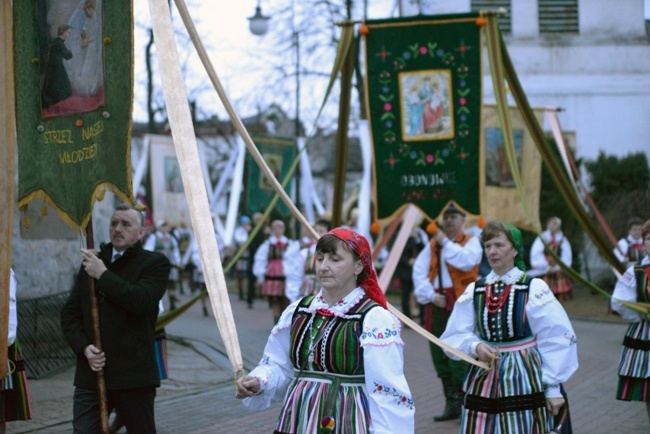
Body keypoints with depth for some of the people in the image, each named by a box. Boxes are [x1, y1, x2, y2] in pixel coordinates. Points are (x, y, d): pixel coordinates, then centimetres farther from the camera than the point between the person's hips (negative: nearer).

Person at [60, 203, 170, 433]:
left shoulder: (155, 263, 1)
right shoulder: (92, 262, 16)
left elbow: (141, 301, -18)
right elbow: (69, 312, 13)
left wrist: (103, 275, -12)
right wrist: (84, 347, -5)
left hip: (134, 376, -4)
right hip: (90, 373, 4)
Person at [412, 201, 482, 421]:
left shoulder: (471, 241, 3)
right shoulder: (432, 245, 16)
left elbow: (467, 261, -18)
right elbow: (419, 271, 7)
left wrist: (446, 243, -10)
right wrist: (430, 295, -6)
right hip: (436, 304, 5)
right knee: (440, 355, 7)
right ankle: (451, 404, 16)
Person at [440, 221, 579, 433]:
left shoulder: (534, 289, -6)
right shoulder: (474, 291, 5)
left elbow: (555, 339, -6)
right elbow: (454, 337, 3)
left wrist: (553, 388, -7)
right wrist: (475, 347, -18)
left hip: (523, 379, -3)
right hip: (484, 382, 3)